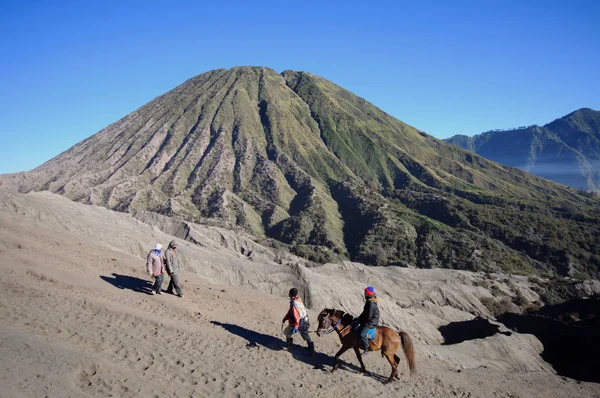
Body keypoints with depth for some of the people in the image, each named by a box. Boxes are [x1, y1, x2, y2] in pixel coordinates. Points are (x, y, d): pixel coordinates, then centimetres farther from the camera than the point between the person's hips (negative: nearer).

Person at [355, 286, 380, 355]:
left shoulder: (371, 304, -23)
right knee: (357, 329, 15)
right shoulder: (369, 302, 8)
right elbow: (365, 313, 17)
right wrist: (358, 319, 11)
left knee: (362, 334, -21)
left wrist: (358, 320, -14)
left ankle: (366, 349, -10)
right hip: (368, 321, 11)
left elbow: (368, 316, -23)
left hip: (371, 323, -11)